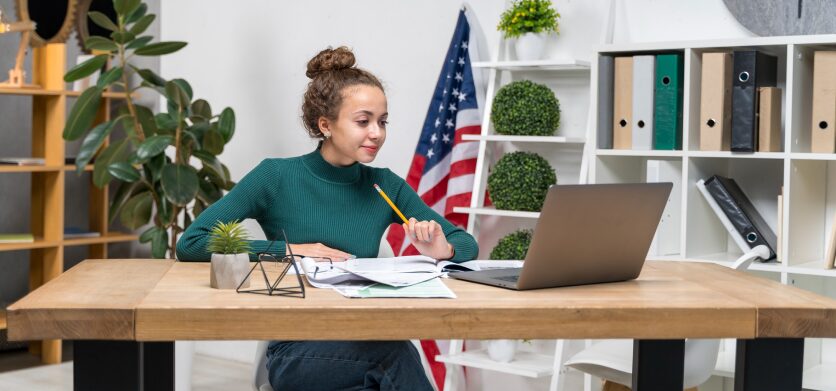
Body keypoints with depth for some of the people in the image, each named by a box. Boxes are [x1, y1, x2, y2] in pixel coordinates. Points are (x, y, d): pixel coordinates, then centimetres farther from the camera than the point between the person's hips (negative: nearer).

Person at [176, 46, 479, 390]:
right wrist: (289, 250, -14)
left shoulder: (385, 186, 7)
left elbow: (467, 244, 14)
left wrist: (443, 251, -11)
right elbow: (189, 245, -9)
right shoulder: (277, 178, -4)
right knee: (395, 350, -34)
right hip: (297, 354, -4)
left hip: (366, 346, 4)